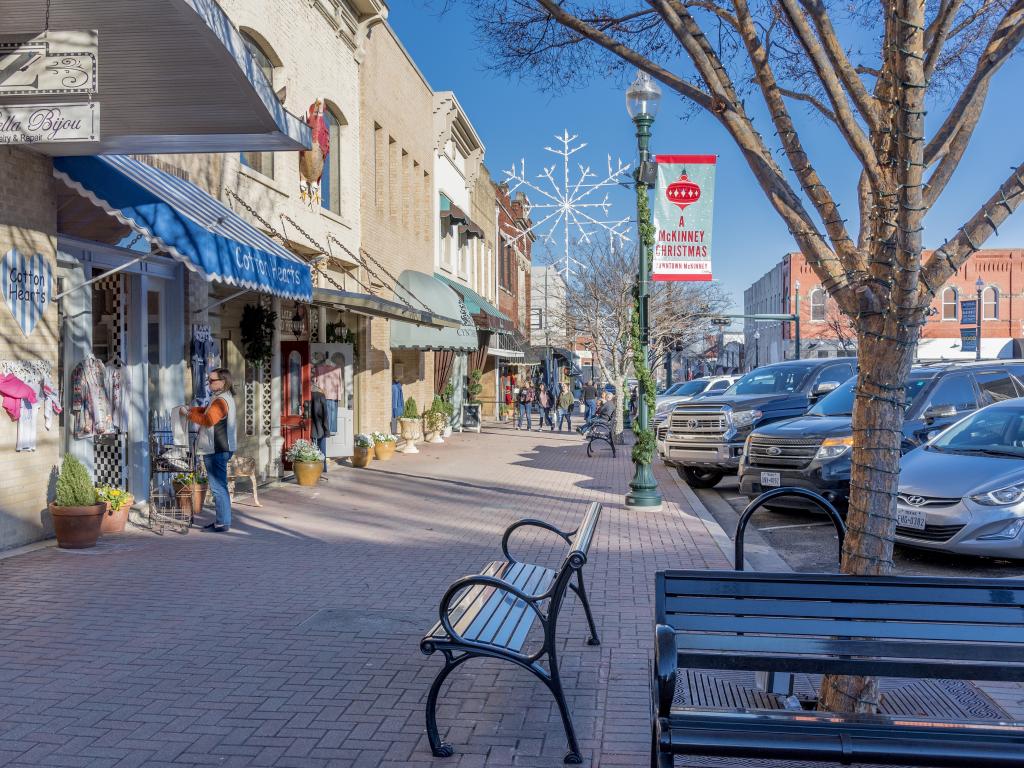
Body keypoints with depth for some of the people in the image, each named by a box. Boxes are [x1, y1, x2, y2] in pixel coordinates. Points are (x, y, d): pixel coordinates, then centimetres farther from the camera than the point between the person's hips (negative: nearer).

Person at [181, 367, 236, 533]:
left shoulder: (221, 401, -18)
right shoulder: (223, 398, 18)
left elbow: (207, 420, -28)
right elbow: (207, 411, 28)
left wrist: (188, 414, -17)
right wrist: (190, 409, 13)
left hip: (217, 451, -11)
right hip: (218, 449, 11)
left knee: (218, 487, -7)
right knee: (219, 486, 16)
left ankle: (223, 523, -4)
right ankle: (221, 520, 23)